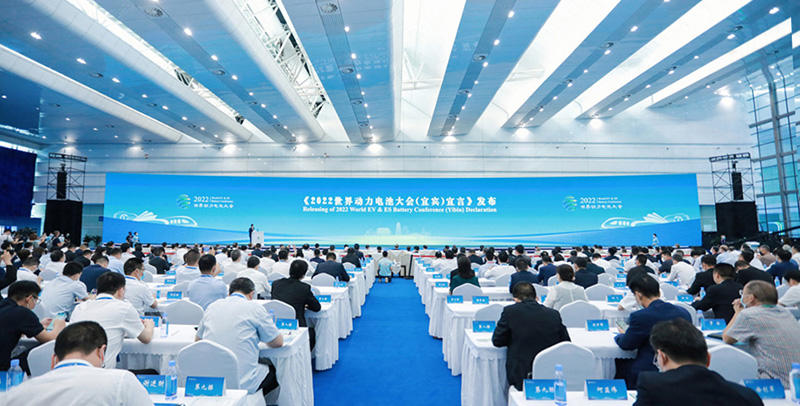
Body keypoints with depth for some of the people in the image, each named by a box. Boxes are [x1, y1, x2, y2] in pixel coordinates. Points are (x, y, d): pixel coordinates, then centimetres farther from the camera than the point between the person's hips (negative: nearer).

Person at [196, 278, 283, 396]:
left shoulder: (212, 306, 9)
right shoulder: (255, 307, -5)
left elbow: (197, 340, 24)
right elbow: (278, 343, 1)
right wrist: (260, 336, 21)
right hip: (243, 384, -5)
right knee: (274, 371, 23)